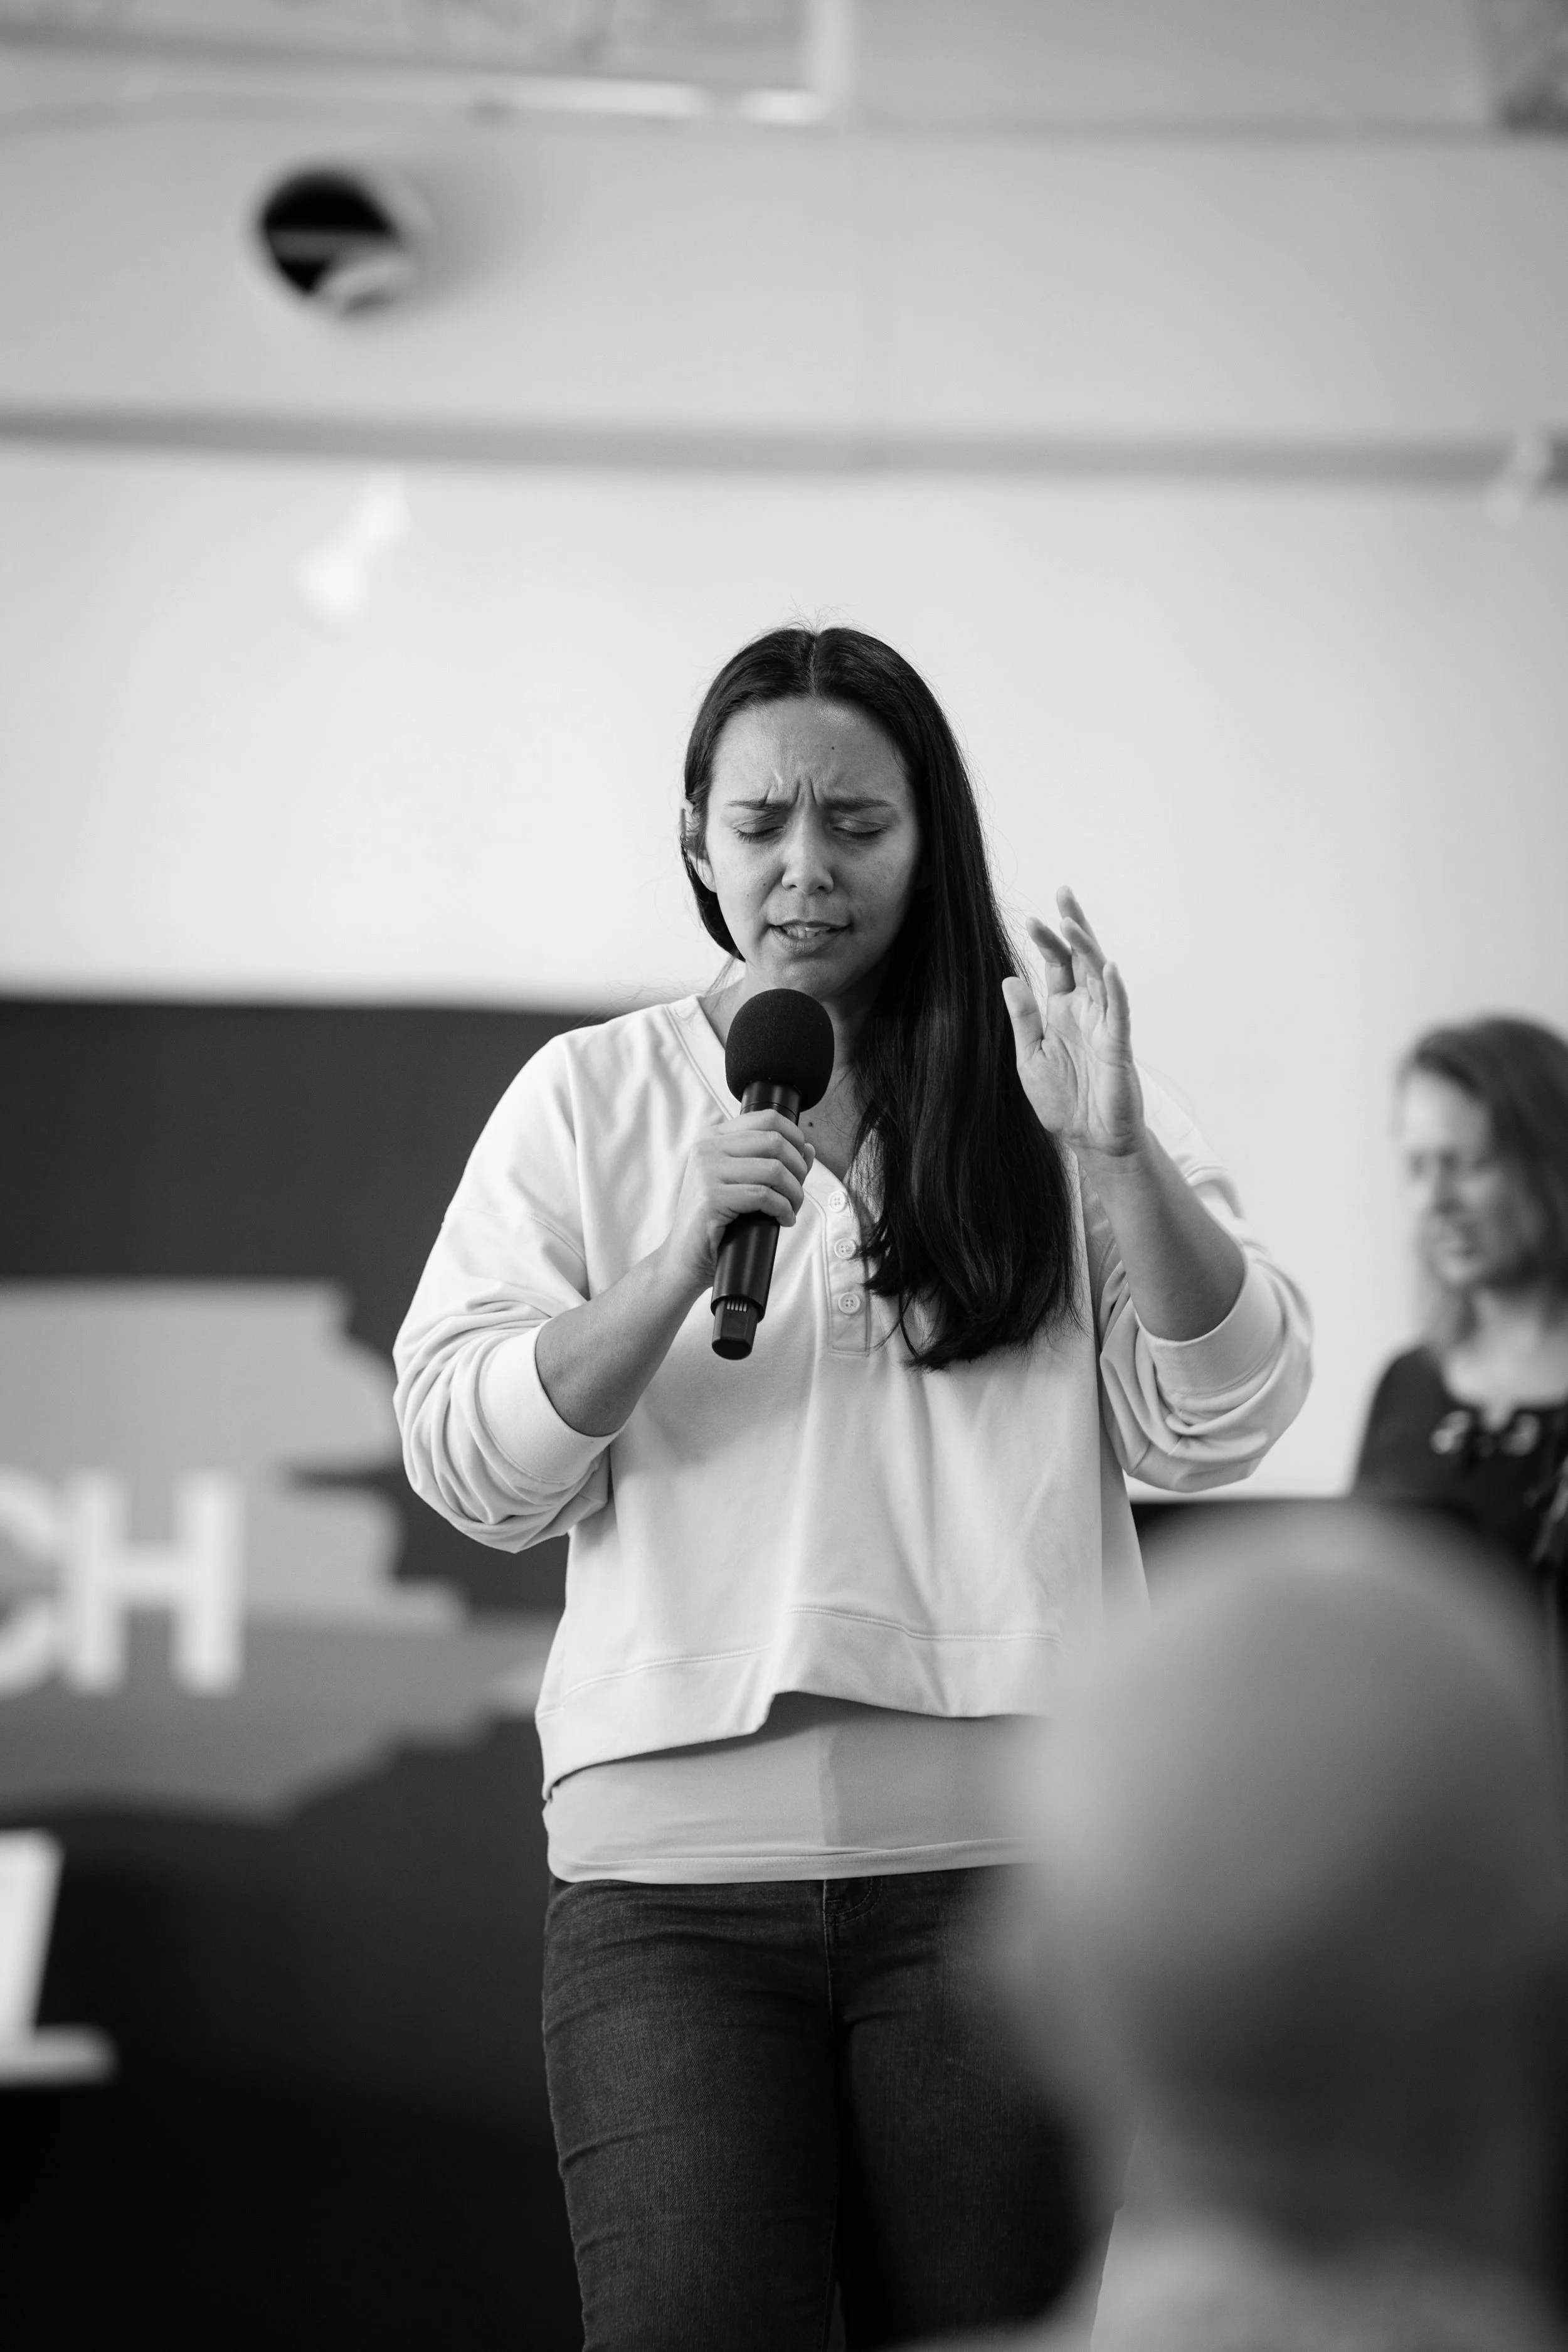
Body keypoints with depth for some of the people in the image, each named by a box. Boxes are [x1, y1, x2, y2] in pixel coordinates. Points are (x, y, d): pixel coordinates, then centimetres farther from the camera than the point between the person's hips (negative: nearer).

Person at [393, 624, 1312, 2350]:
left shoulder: (1041, 1080, 11)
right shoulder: (586, 1100, 12)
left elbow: (1214, 1429, 4)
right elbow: (468, 1466, 5)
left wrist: (1120, 1154, -10)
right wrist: (679, 1267, -9)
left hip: (1002, 1838, 0)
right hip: (671, 1845, 0)